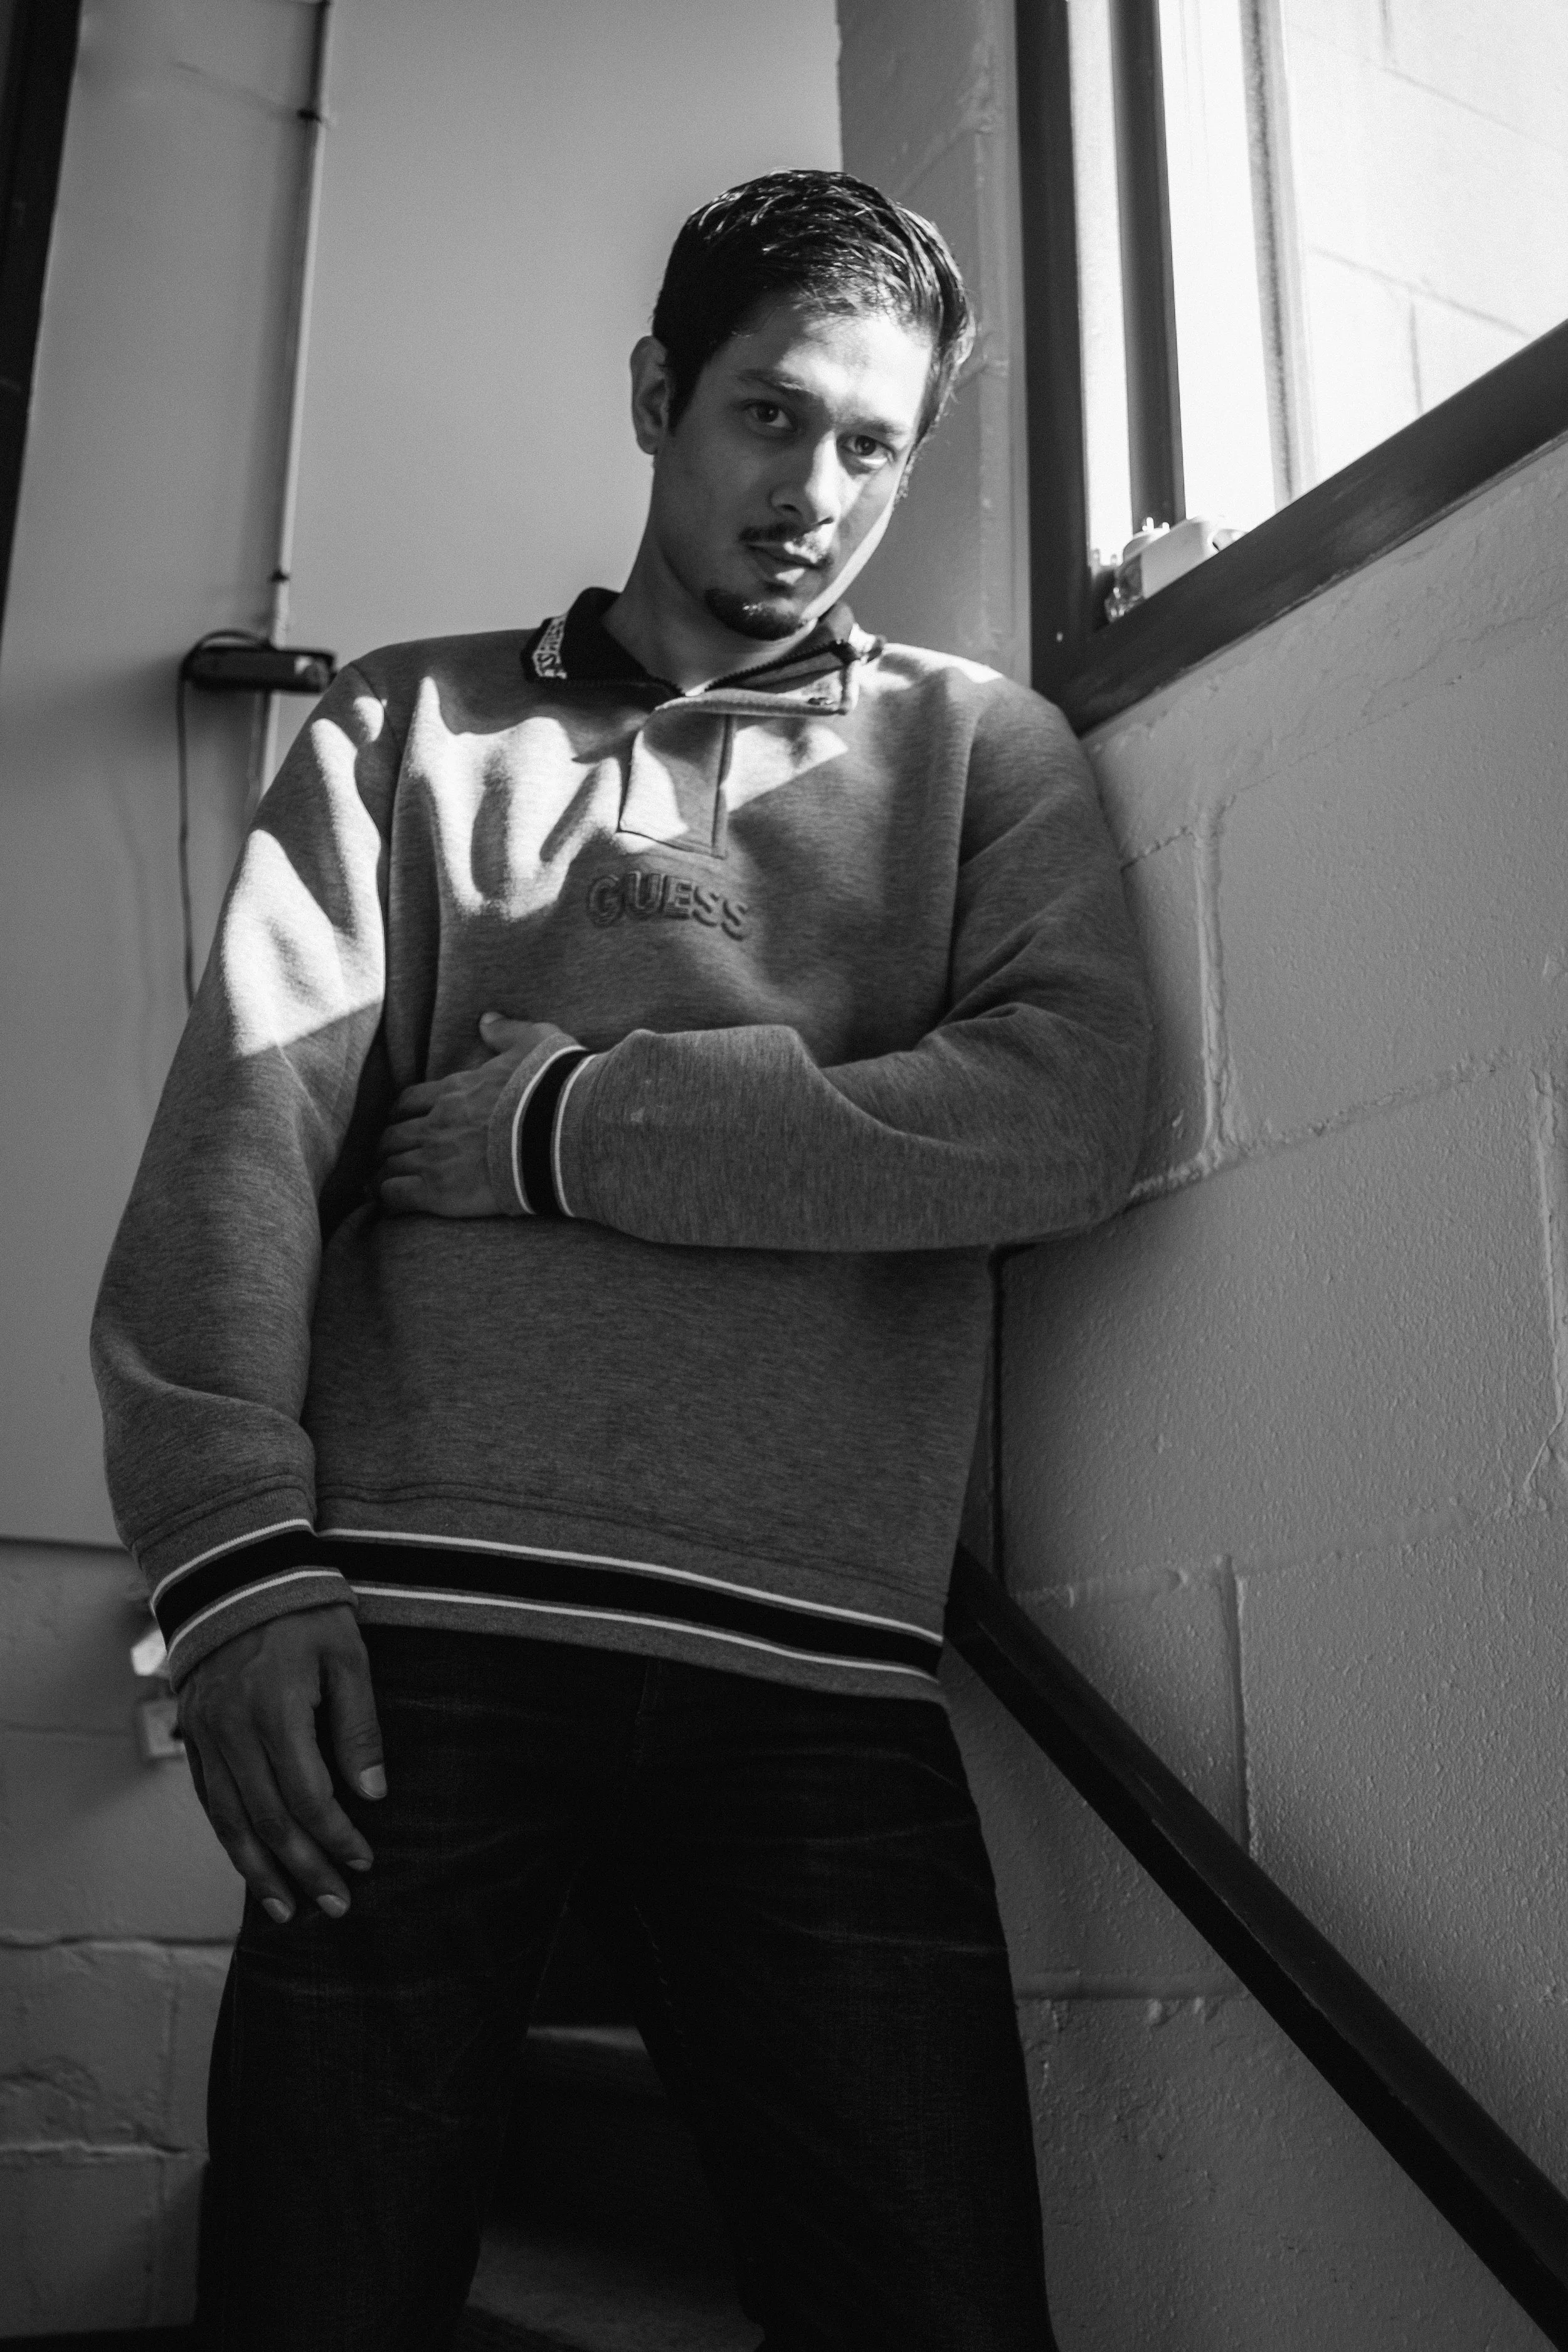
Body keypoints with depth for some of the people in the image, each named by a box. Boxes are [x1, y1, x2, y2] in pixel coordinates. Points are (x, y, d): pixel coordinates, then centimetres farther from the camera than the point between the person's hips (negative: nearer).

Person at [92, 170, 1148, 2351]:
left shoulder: (984, 748, 15)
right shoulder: (410, 721, 15)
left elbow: (1065, 1121, -4)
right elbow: (242, 1135, 3)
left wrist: (559, 1121, -6)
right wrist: (236, 1561, -12)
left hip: (820, 1674, 1)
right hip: (418, 1632, 0)